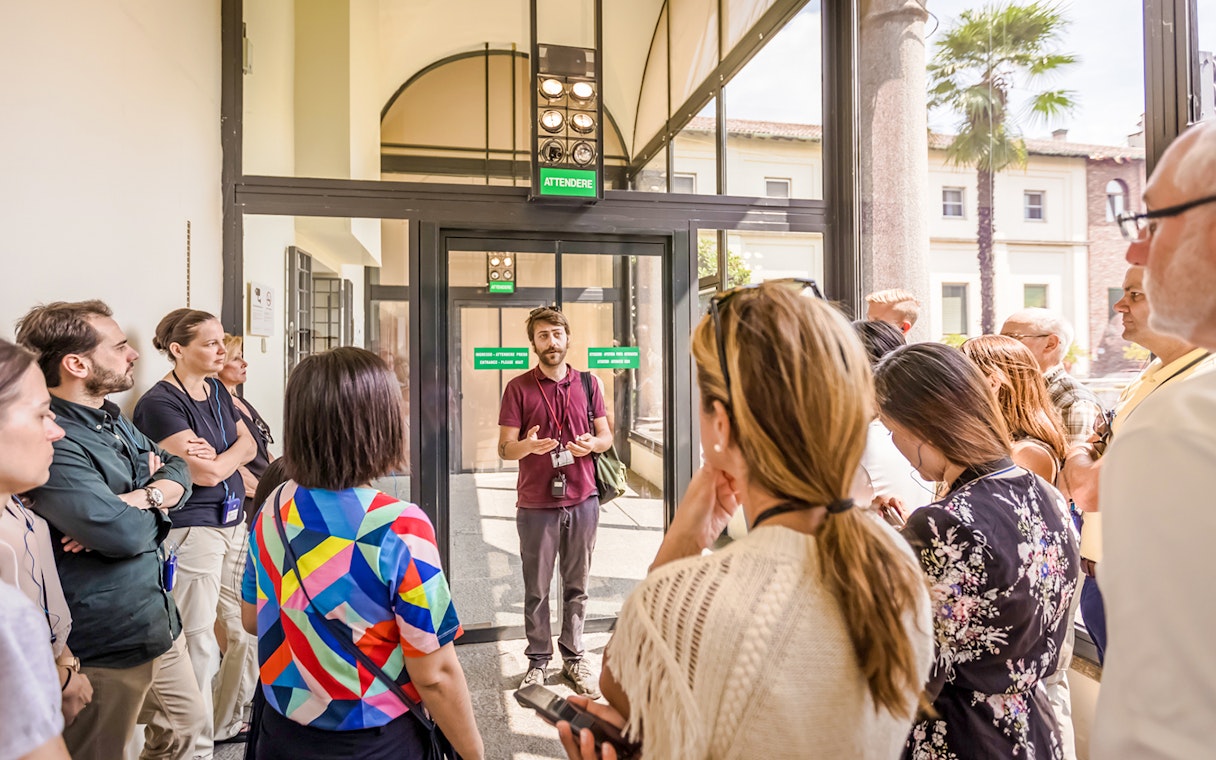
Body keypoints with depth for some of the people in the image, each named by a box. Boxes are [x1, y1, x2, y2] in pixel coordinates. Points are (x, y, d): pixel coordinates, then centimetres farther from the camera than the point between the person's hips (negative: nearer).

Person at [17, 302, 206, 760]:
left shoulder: (112, 418, 5)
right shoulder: (54, 441, -26)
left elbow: (178, 472, 4)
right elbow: (124, 534, -32)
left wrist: (141, 499, -18)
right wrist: (158, 501, -10)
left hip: (159, 620, 8)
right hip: (105, 646, -8)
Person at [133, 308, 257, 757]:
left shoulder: (216, 390, 10)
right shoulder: (160, 402, -14)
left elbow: (248, 444, 8)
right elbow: (204, 472, -18)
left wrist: (218, 458, -10)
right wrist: (234, 458, 0)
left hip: (234, 520, 8)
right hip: (194, 529, -8)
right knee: (199, 642, 2)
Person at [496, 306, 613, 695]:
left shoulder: (588, 384, 7)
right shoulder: (518, 388, -1)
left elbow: (607, 435, 12)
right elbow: (504, 448, -3)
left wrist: (592, 442, -11)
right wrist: (528, 445, -24)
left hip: (582, 501, 2)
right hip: (536, 505, -2)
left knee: (577, 586, 11)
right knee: (537, 590, 7)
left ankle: (573, 657, 27)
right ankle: (538, 661, 24)